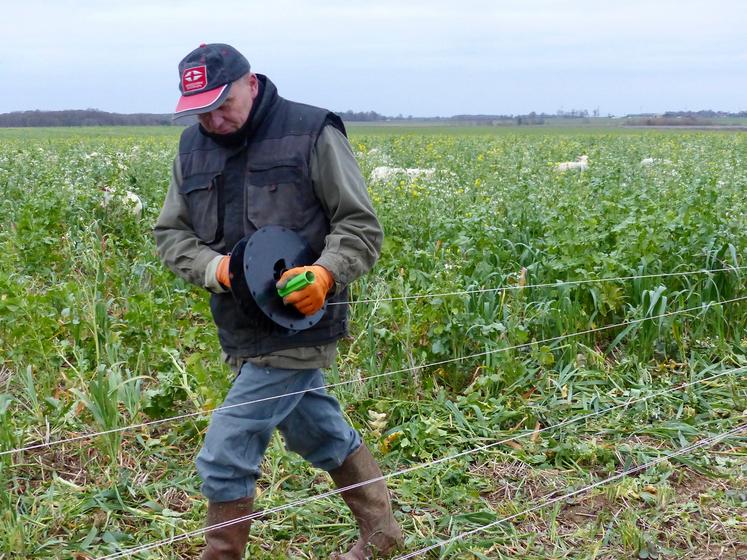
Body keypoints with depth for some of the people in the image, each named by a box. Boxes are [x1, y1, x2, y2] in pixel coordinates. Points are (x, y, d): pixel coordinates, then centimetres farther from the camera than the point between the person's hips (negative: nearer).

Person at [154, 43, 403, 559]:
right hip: (244, 332, 7)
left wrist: (327, 273, -29)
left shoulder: (312, 134, -11)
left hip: (297, 325, -7)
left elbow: (361, 226, -10)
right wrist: (216, 268, -13)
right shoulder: (194, 147, 7)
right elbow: (171, 233, 8)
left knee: (225, 456, -8)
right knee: (325, 435, 22)